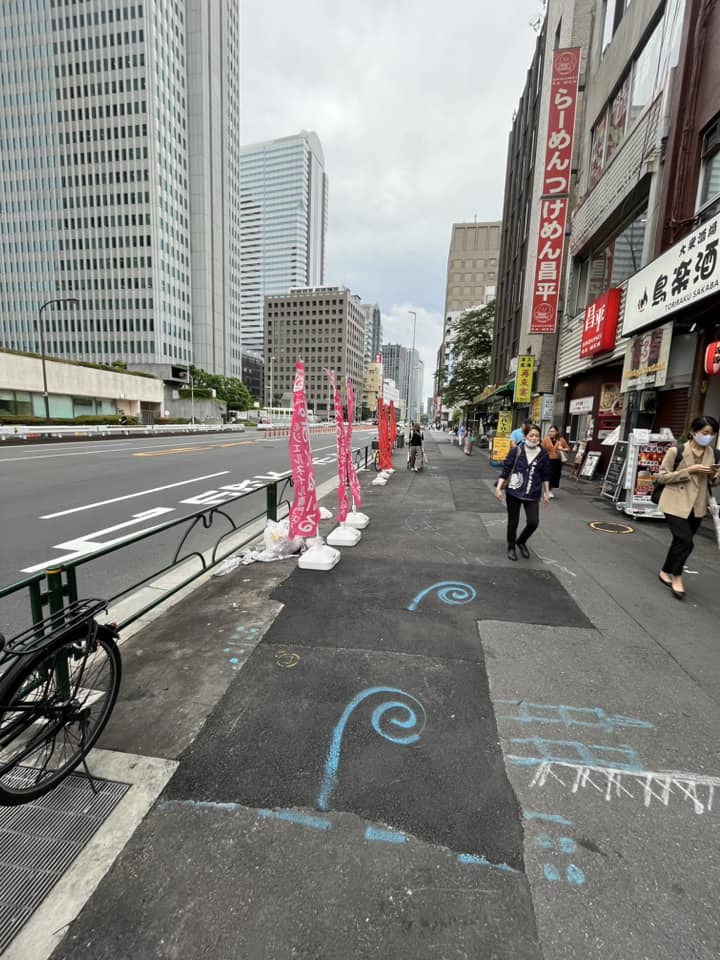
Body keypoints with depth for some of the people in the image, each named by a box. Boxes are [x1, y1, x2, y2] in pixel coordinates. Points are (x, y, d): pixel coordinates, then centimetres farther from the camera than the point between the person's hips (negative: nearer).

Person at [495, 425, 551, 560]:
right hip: (514, 492, -2)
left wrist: (546, 493, 12)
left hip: (532, 494, 2)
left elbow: (545, 475, 10)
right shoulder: (516, 451, -7)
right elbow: (505, 469, -6)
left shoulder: (543, 455, 1)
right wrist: (499, 488, -11)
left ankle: (521, 541, 26)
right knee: (513, 522, 7)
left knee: (533, 522, -5)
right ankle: (511, 547, 28)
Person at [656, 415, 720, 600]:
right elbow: (661, 476, -11)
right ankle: (676, 577, 9)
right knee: (685, 541, -11)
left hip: (697, 506, 6)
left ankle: (666, 572, 30)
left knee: (680, 541, 13)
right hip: (676, 504, -6)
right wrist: (689, 470, -18)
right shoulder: (676, 450, -11)